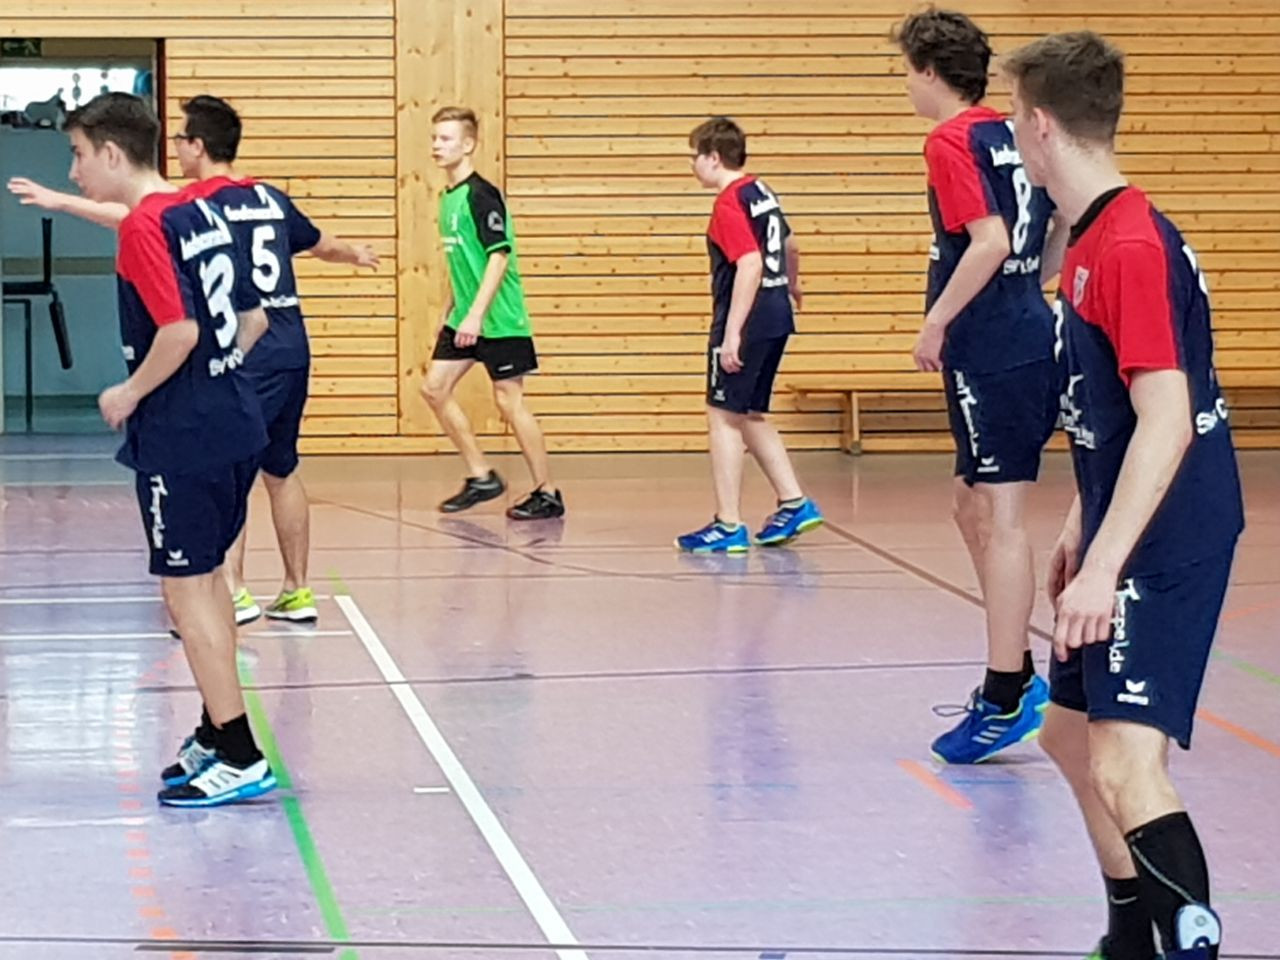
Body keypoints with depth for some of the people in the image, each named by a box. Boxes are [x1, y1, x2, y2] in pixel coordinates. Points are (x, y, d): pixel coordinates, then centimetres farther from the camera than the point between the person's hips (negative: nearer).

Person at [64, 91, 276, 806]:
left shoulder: (145, 228, -15)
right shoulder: (203, 212, 12)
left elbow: (180, 329, -25)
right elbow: (254, 318, 15)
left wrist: (131, 394, -12)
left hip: (180, 439, -9)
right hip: (235, 421, 9)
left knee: (187, 588, -3)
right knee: (207, 578, 19)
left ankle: (241, 759, -2)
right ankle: (216, 734, 28)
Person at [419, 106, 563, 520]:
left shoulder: (481, 195, -15)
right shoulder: (448, 198, 12)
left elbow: (499, 256, -21)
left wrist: (476, 315, -25)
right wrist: (450, 311, 23)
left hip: (499, 319, -9)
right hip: (463, 318, 9)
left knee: (509, 401, -5)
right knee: (435, 387, 6)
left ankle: (547, 495, 5)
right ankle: (481, 476, 16)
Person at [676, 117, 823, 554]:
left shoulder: (730, 203, -14)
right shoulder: (761, 193, 13)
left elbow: (750, 265, -24)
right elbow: (789, 246, 29)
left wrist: (731, 333, -26)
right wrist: (791, 285, 50)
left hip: (747, 323, -9)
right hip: (776, 319, 9)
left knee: (723, 416, -3)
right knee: (751, 416, 19)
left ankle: (729, 526, -1)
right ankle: (794, 503, 18)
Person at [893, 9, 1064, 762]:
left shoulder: (953, 141, -12)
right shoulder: (1012, 135, 13)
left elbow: (991, 240, -23)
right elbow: (1068, 230, 15)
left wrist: (935, 323, -16)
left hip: (991, 354, -9)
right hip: (1029, 339, 9)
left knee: (1001, 516, -6)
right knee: (971, 503, 18)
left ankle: (1007, 699, -3)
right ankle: (1017, 672, 21)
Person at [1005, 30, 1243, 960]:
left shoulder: (1132, 247, -19)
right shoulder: (1092, 240, 11)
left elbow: (1166, 422, -25)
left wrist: (1103, 566, -28)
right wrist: (1081, 530, 26)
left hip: (1165, 547, -11)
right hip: (1123, 537, 11)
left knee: (1126, 766, -19)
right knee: (1074, 734, 20)